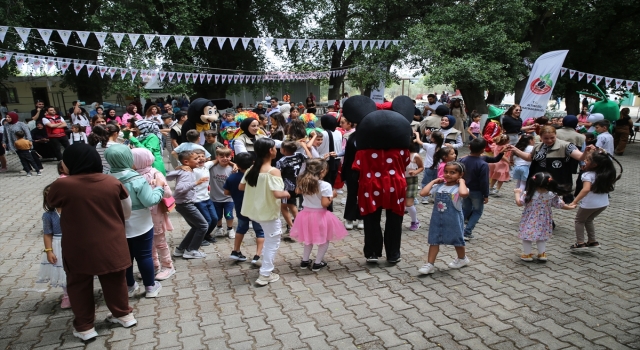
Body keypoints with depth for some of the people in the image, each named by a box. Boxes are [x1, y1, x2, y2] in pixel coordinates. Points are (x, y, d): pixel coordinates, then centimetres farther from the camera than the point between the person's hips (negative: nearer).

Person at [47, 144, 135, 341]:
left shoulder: (62, 185, -16)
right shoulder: (113, 182, -8)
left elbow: (51, 204, 7)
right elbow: (127, 212, 3)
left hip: (79, 248, -2)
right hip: (111, 244, 3)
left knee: (79, 285, 16)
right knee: (114, 280, 20)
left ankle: (84, 327, 27)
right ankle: (123, 314, 34)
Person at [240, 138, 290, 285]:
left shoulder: (252, 168, 0)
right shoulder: (273, 171, -23)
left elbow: (241, 187, 7)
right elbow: (278, 194, -31)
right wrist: (286, 193, -10)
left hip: (255, 210, 8)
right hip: (268, 212, -7)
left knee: (269, 239, 28)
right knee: (273, 241, 8)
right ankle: (265, 275, 12)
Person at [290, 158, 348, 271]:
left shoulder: (303, 182, -3)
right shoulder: (325, 185, -20)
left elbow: (297, 191, 16)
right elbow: (324, 204, -22)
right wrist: (332, 196, -7)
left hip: (306, 214, 6)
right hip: (320, 215, -6)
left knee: (309, 239, 25)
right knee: (324, 240, 14)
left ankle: (305, 261, 30)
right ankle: (317, 263, 17)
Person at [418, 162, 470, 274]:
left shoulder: (459, 187, -15)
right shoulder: (438, 186, -2)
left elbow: (464, 193, -40)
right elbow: (423, 193, -9)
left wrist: (461, 181, -22)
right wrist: (434, 181, -5)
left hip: (453, 220, -4)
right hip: (437, 219, 4)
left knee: (456, 240, 17)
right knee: (434, 240, 5)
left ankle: (462, 258, 43)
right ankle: (430, 264, 10)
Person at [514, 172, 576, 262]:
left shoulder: (528, 194, -19)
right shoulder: (551, 195, -9)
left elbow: (519, 203, -13)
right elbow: (561, 205, 1)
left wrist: (517, 193, 2)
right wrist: (570, 207, 20)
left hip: (529, 222, -3)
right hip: (543, 222, 3)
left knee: (527, 237, 10)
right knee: (542, 237, 22)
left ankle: (527, 254, 16)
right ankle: (542, 254, 26)